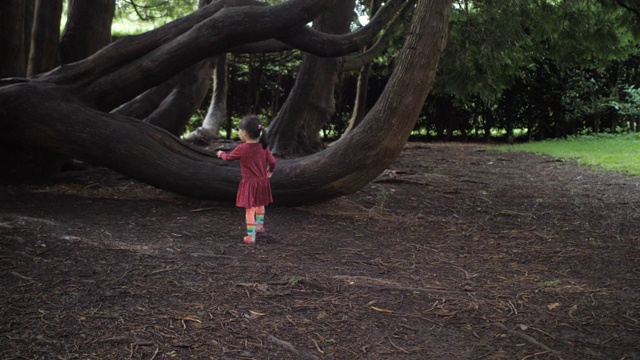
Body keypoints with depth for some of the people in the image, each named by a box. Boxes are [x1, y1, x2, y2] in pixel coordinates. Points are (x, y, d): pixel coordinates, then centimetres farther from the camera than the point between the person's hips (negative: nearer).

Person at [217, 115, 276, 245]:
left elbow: (228, 157, 3)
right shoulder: (264, 147, -5)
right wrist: (270, 171, 19)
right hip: (262, 182, 5)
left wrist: (221, 154, 26)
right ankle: (260, 226, 46)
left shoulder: (241, 149, -13)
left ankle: (251, 236, -1)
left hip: (249, 184, -5)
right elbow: (272, 161, -4)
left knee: (250, 210, 0)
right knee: (260, 205, 27)